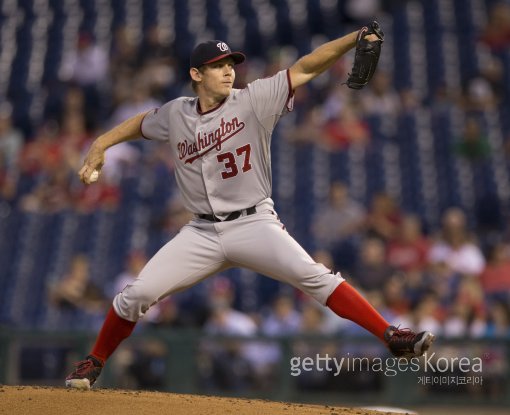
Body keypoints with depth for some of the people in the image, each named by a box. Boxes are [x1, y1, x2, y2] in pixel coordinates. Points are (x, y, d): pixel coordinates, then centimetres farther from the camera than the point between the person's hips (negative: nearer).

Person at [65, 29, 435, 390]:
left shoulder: (253, 101, -4)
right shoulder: (176, 114, 6)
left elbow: (305, 68, -11)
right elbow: (142, 123, 27)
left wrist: (355, 38, -19)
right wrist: (100, 145, 16)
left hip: (254, 225, -3)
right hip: (202, 232, 3)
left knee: (314, 277, -24)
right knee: (138, 294, -4)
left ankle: (392, 337, -25)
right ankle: (94, 363, 17)